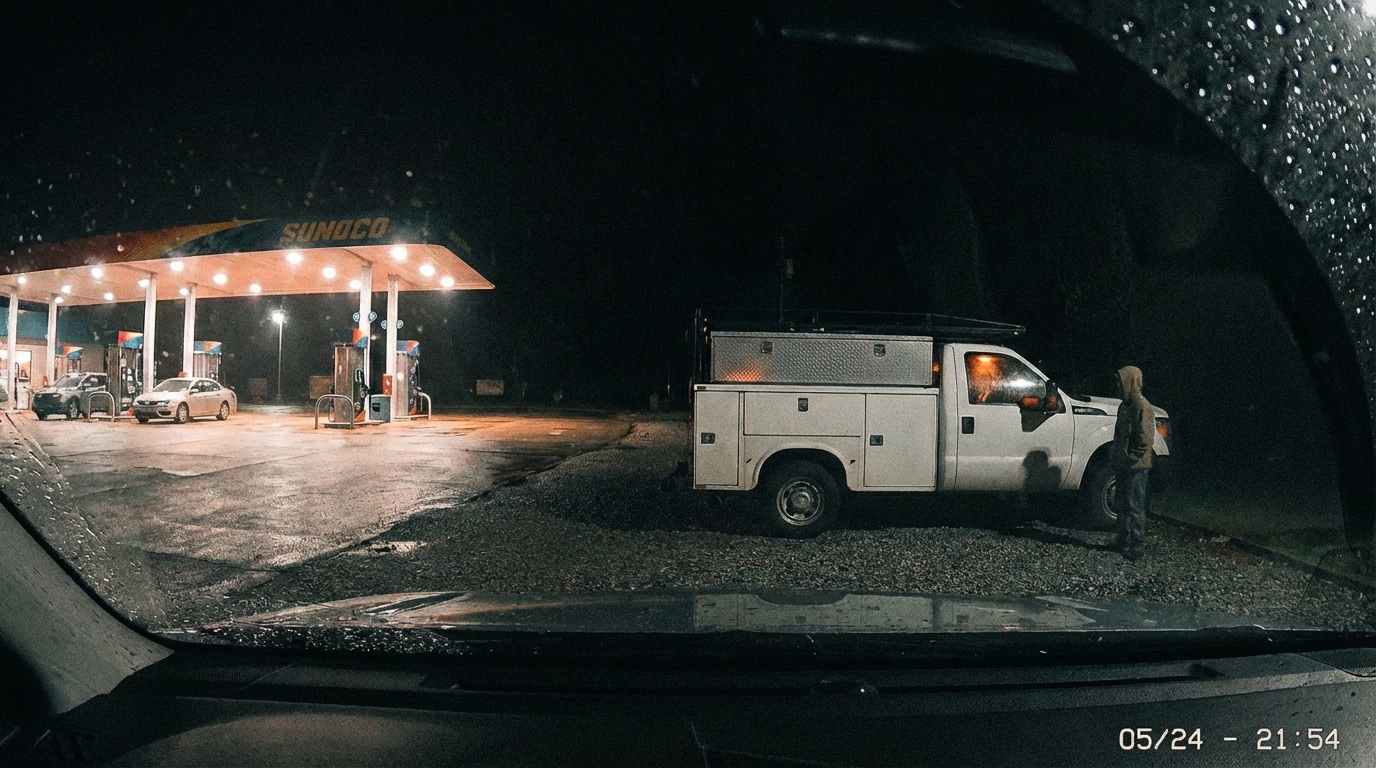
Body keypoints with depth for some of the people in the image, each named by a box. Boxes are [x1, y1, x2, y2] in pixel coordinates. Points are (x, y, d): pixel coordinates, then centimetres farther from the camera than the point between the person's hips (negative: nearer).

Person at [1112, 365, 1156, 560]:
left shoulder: (1142, 406, -15)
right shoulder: (1125, 405, 14)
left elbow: (1145, 440, -19)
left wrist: (1130, 459, -16)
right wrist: (1117, 461, 15)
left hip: (1136, 467, -9)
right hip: (1124, 467, 9)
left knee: (1134, 507, -4)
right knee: (1122, 504, 14)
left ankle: (1138, 546, 3)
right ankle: (1124, 542, 24)